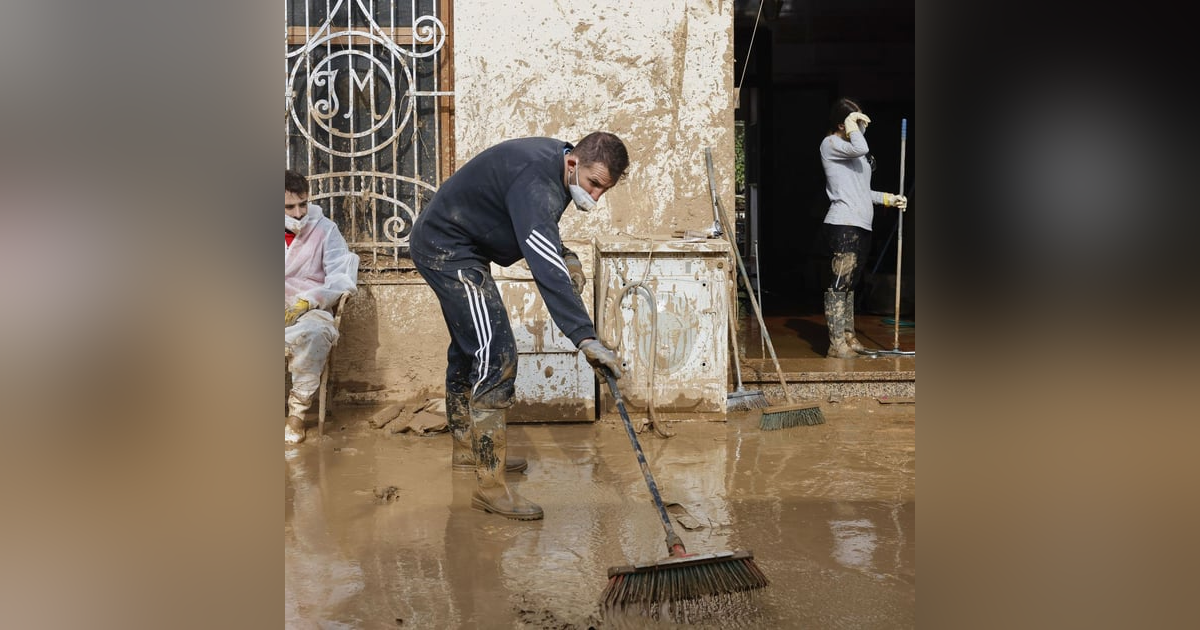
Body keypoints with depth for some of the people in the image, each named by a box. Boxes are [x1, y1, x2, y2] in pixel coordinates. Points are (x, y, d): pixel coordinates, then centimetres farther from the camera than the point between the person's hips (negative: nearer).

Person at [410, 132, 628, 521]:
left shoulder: (553, 159, 0)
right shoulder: (537, 183, -31)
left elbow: (537, 229, 17)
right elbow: (547, 271, -42)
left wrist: (565, 256, -2)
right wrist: (586, 339, -47)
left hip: (442, 244, 11)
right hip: (448, 250, -11)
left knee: (468, 350, 21)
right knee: (496, 357, -17)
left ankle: (467, 448, 39)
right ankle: (490, 486, -14)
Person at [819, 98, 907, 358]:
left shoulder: (854, 152, 24)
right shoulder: (830, 143, -3)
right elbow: (860, 149, -23)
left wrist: (888, 199, 19)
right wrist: (851, 123, -7)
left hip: (861, 225, 9)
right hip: (843, 224, -9)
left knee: (850, 283, 11)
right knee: (840, 282, -12)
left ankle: (849, 339, 15)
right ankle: (836, 344, -13)